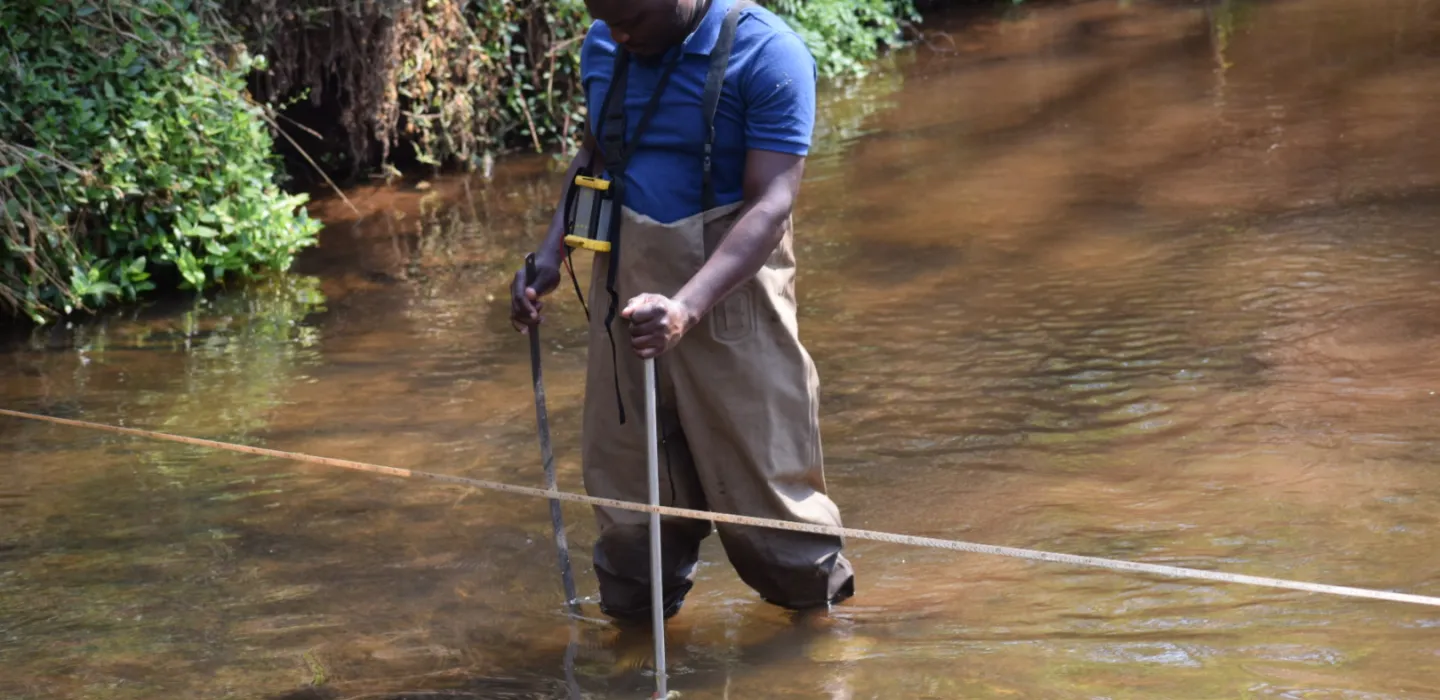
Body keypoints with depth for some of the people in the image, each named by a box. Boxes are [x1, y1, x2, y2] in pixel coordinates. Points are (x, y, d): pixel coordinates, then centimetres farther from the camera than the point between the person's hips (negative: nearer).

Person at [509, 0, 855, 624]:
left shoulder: (767, 53, -15)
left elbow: (771, 203, -20)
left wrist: (686, 308, -33)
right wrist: (548, 258, 5)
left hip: (727, 285, -5)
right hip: (626, 291, 5)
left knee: (762, 481, 1)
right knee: (625, 483, 9)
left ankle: (822, 614, 21)